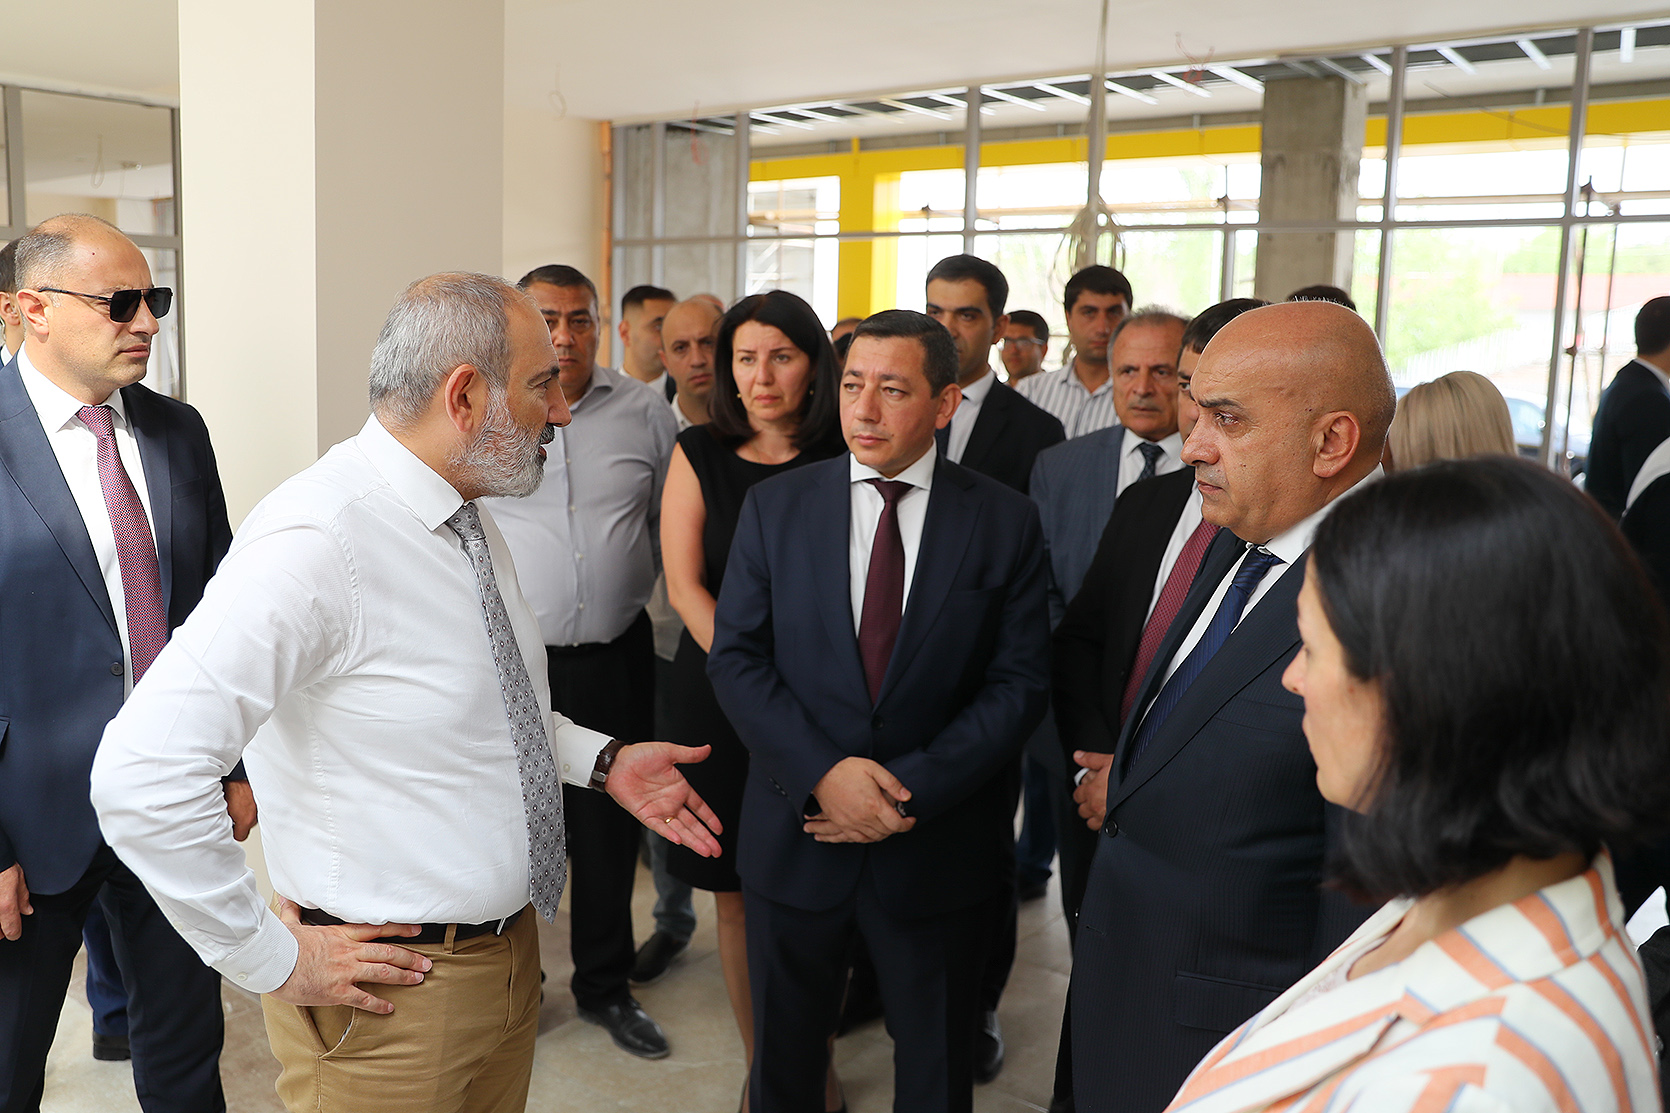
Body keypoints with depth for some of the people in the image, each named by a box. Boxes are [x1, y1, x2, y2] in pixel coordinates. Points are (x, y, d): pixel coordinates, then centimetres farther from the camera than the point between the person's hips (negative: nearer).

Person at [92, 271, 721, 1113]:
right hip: (392, 993, -8)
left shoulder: (470, 522, 5)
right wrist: (272, 959, -20)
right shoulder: (317, 540, -25)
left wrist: (601, 760, 5)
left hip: (510, 948, 8)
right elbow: (140, 776, -30)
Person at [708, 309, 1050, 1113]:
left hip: (938, 846, 0)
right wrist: (823, 771, -18)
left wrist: (912, 789, -17)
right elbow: (736, 658, -5)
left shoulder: (1005, 522, -5)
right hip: (797, 834, 1)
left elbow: (1019, 683, -7)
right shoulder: (775, 507, -1)